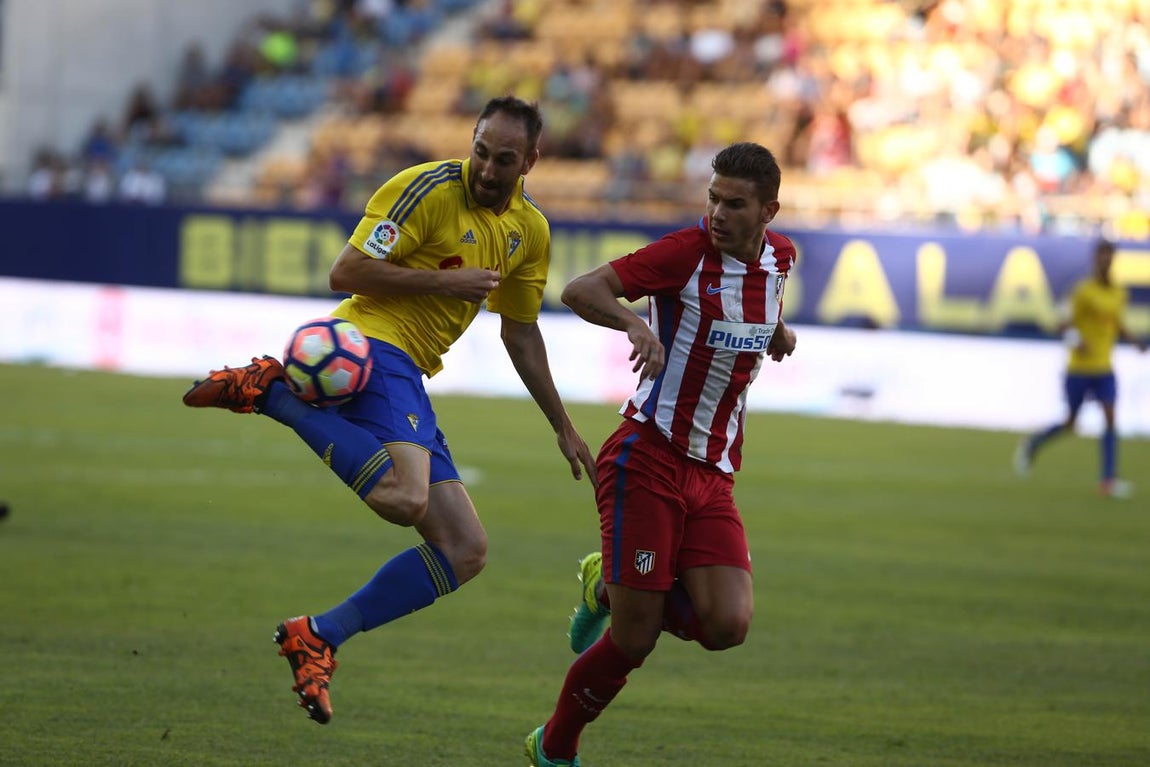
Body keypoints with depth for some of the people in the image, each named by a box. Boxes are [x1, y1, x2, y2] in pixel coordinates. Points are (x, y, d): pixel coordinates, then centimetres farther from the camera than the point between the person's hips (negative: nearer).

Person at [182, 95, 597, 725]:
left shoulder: (530, 231, 15)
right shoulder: (427, 189, -9)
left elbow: (520, 331, 28)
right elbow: (345, 273, -13)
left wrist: (563, 428, 29)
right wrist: (446, 281, -15)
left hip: (409, 379, 8)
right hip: (370, 346, -8)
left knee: (465, 551, 2)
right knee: (405, 499, -35)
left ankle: (317, 637, 6)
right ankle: (271, 390, -19)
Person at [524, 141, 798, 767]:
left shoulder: (778, 254, 7)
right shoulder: (688, 250, -12)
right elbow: (580, 291, -22)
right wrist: (633, 323, -39)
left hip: (712, 474, 6)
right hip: (647, 458, -6)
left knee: (726, 626, -13)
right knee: (633, 641, -8)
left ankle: (610, 588, 16)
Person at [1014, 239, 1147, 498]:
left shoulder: (1119, 294, 8)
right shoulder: (1083, 291, -10)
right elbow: (1067, 325, -10)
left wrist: (1135, 341, 2)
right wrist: (1075, 340, -32)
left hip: (1104, 369, 4)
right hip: (1079, 368, -4)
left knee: (1110, 418, -12)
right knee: (1070, 424, 4)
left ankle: (1108, 480, -15)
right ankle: (1033, 443, 33)